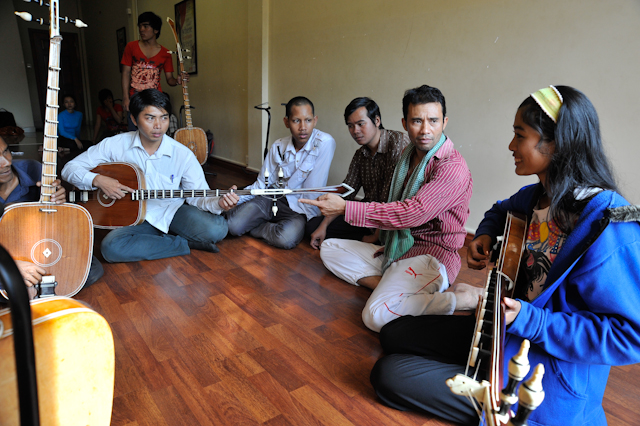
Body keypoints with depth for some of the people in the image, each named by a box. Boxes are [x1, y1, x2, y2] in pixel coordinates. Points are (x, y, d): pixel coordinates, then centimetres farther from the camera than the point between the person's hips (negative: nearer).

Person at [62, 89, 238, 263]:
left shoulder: (183, 155, -9)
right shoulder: (115, 145, -6)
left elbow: (198, 196, -8)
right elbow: (70, 168, 0)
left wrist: (218, 202, -31)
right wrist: (98, 180, -20)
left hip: (171, 212, -1)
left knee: (216, 228, -28)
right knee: (111, 248, -31)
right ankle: (186, 244, -15)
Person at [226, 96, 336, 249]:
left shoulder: (324, 143, -17)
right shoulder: (278, 146, 0)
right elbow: (263, 183, 6)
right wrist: (236, 197, -9)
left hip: (300, 209, -3)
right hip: (273, 200, 3)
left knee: (286, 238, -33)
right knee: (233, 225, -17)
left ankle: (258, 228, -2)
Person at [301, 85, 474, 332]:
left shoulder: (453, 168, -18)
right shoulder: (408, 157, 11)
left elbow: (412, 213, -27)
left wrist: (345, 208, -25)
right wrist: (385, 241, 6)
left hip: (430, 256, -9)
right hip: (396, 249, 9)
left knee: (376, 316, -30)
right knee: (329, 248, 7)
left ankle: (466, 298, -16)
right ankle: (387, 287, -13)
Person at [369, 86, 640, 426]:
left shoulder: (608, 226, -25)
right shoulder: (536, 195, 0)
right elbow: (502, 210, 25)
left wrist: (527, 320, -29)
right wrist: (485, 235, 2)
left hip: (548, 377, -8)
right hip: (504, 332, 8)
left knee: (388, 375, -13)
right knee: (393, 334, 12)